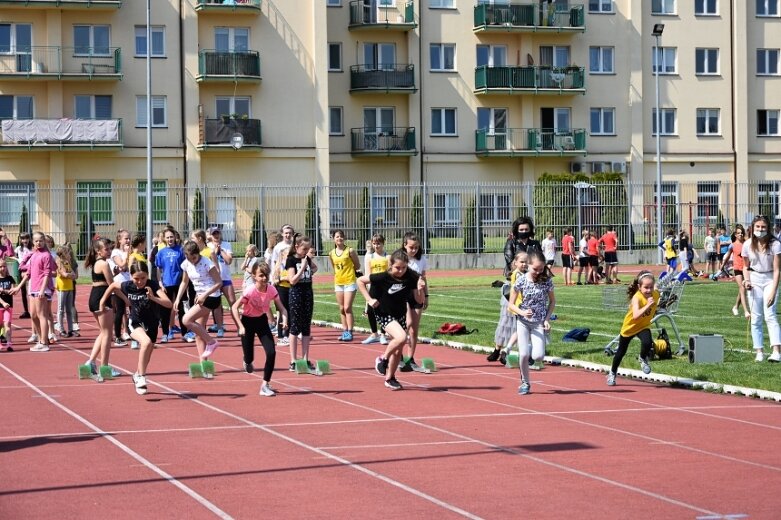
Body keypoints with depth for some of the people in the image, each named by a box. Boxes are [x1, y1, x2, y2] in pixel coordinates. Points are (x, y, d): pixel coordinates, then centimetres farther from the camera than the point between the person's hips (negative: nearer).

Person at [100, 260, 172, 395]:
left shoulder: (153, 285, -23)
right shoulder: (127, 286, -16)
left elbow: (169, 304, -33)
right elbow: (113, 285, 7)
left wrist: (153, 298, -47)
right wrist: (103, 301, 12)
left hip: (151, 325, 1)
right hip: (135, 323, -1)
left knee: (146, 358, 15)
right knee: (146, 342, -33)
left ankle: (137, 376, 48)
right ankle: (141, 378, -25)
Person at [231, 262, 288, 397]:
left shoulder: (271, 290, -16)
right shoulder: (250, 291, -27)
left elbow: (282, 308, -8)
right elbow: (234, 308, -21)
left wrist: (284, 320, -28)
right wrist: (241, 326, -28)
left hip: (262, 320, 3)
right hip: (248, 321, -3)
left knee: (271, 352, -12)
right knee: (249, 357, 3)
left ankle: (265, 385, -2)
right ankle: (248, 362, 45)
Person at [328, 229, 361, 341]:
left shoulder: (350, 251, -6)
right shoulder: (332, 253, 6)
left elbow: (358, 266, 1)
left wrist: (348, 269, -2)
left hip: (350, 282, -5)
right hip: (338, 283, 5)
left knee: (347, 308, -10)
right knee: (341, 309, 7)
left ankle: (349, 332, -8)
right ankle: (344, 331, 13)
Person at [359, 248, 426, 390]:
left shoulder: (411, 277, -14)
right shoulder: (383, 277, -23)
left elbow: (420, 300, -5)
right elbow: (360, 280, -10)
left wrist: (420, 289, -25)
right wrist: (369, 299, -14)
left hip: (400, 314, 5)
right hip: (384, 314, -5)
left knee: (398, 349, 9)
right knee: (401, 337, -28)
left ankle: (390, 378, 27)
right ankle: (383, 359, -3)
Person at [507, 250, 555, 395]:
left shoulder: (546, 281, -6)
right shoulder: (521, 281, -10)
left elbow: (552, 301, 8)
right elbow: (511, 304, -4)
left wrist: (547, 319, -4)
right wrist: (522, 312, -23)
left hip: (539, 323, 0)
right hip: (523, 321, 0)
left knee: (538, 356, -16)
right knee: (524, 354, -13)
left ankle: (533, 349, 22)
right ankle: (525, 383, 10)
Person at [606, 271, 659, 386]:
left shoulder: (656, 294, -19)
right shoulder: (637, 297, -34)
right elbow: (636, 315, -50)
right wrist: (647, 305, -55)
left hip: (644, 326, 2)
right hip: (630, 326, -2)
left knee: (647, 343, -29)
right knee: (621, 351, 14)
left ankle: (643, 359, 5)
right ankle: (612, 373, 39)